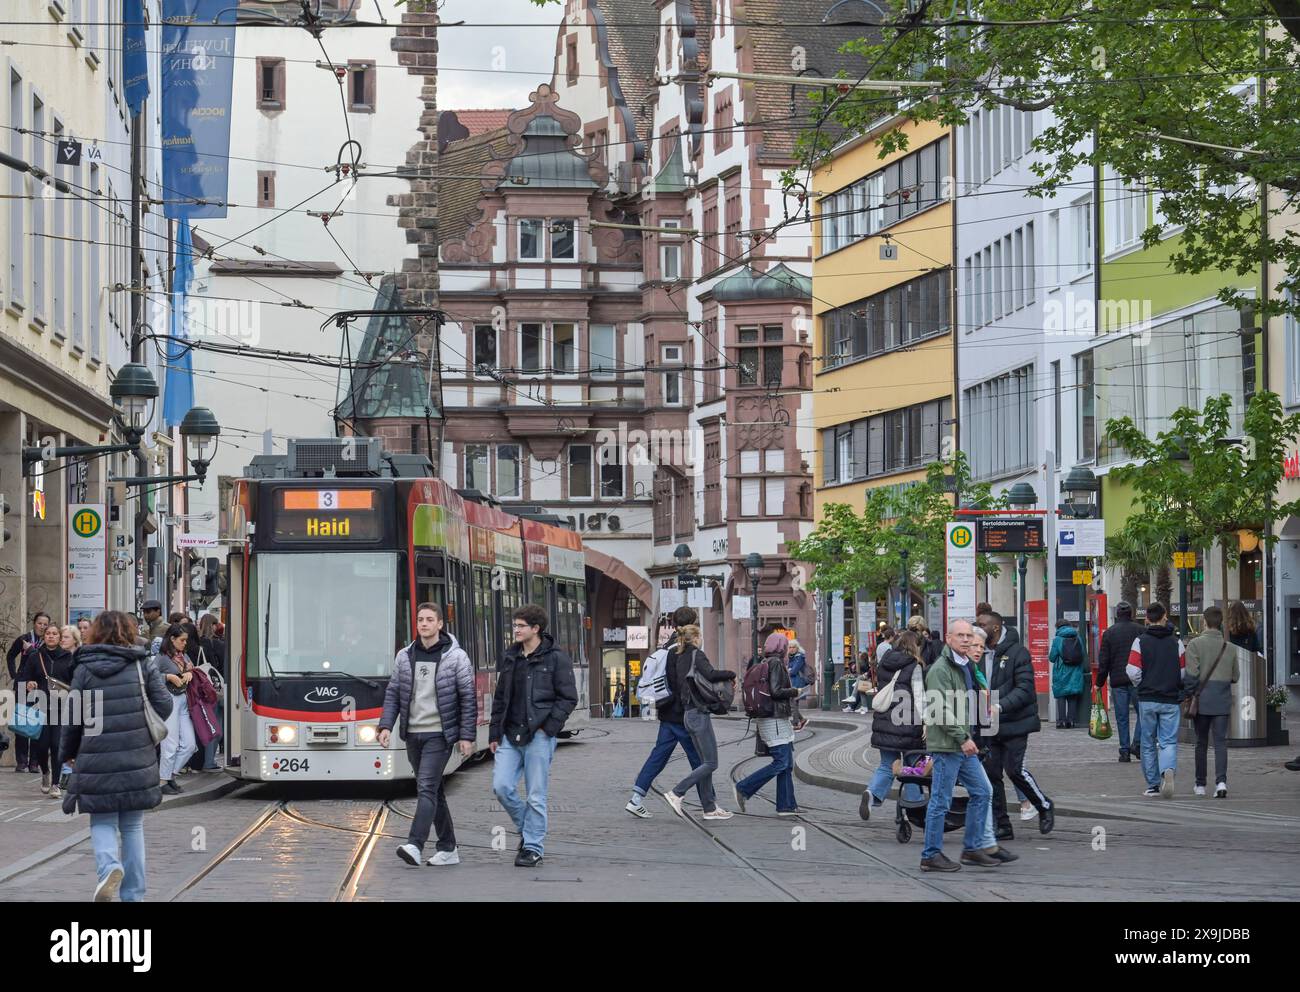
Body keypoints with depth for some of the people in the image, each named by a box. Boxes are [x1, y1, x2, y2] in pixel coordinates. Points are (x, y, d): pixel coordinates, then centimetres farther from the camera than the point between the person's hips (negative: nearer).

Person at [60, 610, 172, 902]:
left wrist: (68, 752, 18)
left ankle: (108, 866, -22)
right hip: (137, 760, 2)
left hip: (97, 760, -1)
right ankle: (134, 894, 12)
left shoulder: (84, 669, -1)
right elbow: (164, 705, 0)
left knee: (102, 822, 8)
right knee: (133, 826, 12)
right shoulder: (142, 664, 1)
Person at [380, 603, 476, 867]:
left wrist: (467, 736, -8)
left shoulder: (456, 657, -4)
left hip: (439, 734, -5)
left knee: (427, 787, -16)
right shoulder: (404, 657, 8)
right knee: (434, 791, 10)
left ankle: (415, 845, -25)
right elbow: (392, 693, 11)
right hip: (413, 734, 5)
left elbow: (468, 698, -4)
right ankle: (448, 849, 16)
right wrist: (386, 726, -1)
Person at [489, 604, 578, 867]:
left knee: (536, 795, -2)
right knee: (502, 786, -4)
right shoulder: (509, 657, 13)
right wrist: (495, 734, 14)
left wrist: (548, 726, -12)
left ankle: (532, 848, 7)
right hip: (510, 736, 5)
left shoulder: (556, 658, -3)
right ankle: (527, 829, 19)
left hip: (538, 736, -5)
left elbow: (568, 698, -4)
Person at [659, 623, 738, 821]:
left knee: (705, 762, 11)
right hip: (699, 714, -9)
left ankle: (710, 808, 10)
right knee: (711, 763, -6)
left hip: (688, 714, 9)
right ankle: (676, 794, -13)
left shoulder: (679, 659, 13)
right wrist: (731, 674, -13)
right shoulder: (697, 655, -11)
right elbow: (711, 675, -27)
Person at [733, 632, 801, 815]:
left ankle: (786, 805, 6)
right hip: (775, 720, -10)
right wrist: (794, 692, -7)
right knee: (781, 763, -10)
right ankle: (742, 788, -8)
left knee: (787, 764, 8)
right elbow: (775, 691, -22)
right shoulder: (776, 663, -13)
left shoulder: (766, 663, 14)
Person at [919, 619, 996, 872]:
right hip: (946, 745, -10)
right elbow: (940, 709, -21)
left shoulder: (965, 666, 17)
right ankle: (931, 856, 3)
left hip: (963, 746, 10)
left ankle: (973, 848, 19)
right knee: (941, 801, -4)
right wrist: (963, 738, -21)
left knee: (982, 792, 11)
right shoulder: (941, 669, -15)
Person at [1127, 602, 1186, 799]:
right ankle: (1168, 770, -29)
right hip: (1171, 700, 0)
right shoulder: (1176, 642, 1)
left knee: (1148, 743, 11)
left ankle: (1153, 785, 14)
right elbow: (1184, 672, 3)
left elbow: (1133, 672, -8)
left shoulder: (1140, 642, -3)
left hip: (1147, 700, 0)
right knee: (1169, 741, 0)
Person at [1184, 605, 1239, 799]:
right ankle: (1221, 781, -16)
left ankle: (1200, 785, 19)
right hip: (1222, 701, 2)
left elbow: (1191, 674, -13)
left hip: (1202, 698, -1)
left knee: (1201, 742, 11)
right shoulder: (1229, 647, 3)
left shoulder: (1195, 644, -7)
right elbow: (1236, 676, 7)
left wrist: (1189, 694, -1)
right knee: (1221, 741, 0)